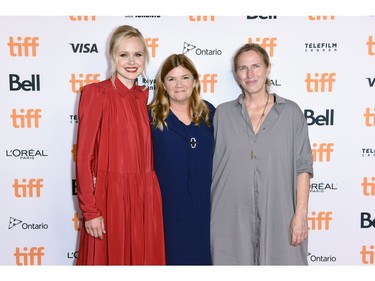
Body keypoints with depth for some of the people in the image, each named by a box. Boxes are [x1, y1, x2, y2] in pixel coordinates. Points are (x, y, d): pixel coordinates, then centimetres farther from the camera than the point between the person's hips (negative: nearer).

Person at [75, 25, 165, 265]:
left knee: (143, 258, 13)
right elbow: (83, 157, -10)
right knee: (110, 257, 8)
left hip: (145, 197, 5)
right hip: (110, 196, -5)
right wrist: (90, 211, -13)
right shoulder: (96, 93, -7)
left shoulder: (143, 95, 9)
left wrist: (151, 193, 8)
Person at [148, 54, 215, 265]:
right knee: (171, 256, 7)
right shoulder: (151, 116, -3)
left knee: (201, 255, 13)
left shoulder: (209, 113, 6)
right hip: (167, 207, -3)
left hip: (203, 207, 3)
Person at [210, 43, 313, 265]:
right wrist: (209, 217, 4)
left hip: (277, 216, -1)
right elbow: (212, 166, 7)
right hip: (232, 217, 1)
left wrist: (301, 214, -7)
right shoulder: (223, 114, 6)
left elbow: (303, 167, 0)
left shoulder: (291, 112, 3)